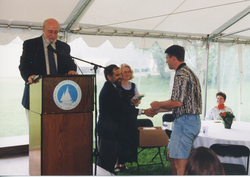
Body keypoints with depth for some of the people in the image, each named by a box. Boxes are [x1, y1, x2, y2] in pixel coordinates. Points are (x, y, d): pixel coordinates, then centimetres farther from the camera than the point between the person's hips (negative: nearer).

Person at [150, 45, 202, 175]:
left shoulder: (181, 74, -14)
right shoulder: (187, 72, 19)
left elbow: (177, 102, -22)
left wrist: (159, 104, -4)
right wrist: (157, 110, 22)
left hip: (185, 121, -11)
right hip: (191, 120, 11)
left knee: (180, 163, -7)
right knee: (171, 156, 20)